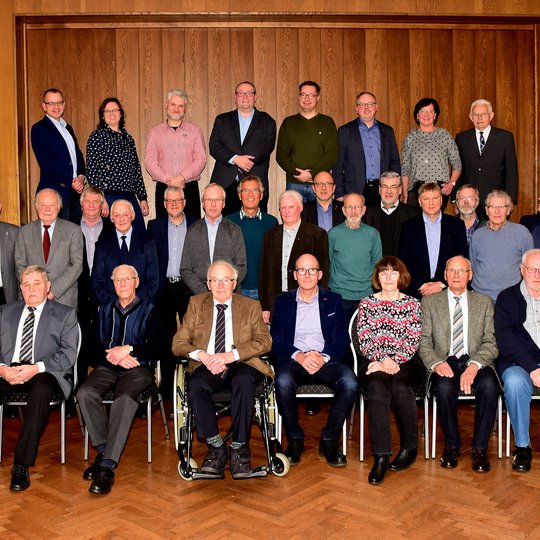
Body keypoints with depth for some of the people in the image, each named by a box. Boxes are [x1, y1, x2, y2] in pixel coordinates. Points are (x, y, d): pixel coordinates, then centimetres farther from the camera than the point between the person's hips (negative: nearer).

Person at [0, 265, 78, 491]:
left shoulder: (65, 314, 9)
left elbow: (68, 354, -2)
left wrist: (36, 368, -18)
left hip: (44, 372, -3)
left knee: (41, 390, -38)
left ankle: (22, 464, -31)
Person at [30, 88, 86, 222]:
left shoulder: (67, 128, 20)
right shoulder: (38, 129, -4)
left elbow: (78, 155, 18)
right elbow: (45, 163, -12)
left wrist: (81, 177, -2)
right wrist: (70, 182, -13)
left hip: (75, 191, 7)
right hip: (55, 191, -7)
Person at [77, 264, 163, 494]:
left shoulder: (148, 311, 10)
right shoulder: (104, 311, 20)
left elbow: (156, 348, 0)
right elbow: (95, 347, 11)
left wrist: (128, 350, -13)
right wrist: (114, 356, -8)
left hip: (138, 368, -3)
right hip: (107, 368, 4)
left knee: (125, 398, -35)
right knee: (85, 393, -28)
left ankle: (107, 465, -35)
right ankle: (103, 450, -18)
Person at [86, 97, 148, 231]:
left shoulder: (128, 138, 16)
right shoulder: (97, 136, 0)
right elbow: (92, 169, -7)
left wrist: (143, 198, 13)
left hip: (130, 196, 5)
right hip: (109, 196, -5)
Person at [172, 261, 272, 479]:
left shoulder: (250, 306, 11)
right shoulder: (196, 304, 14)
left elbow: (265, 341, -1)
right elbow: (178, 343, 7)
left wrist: (231, 355, -16)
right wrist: (202, 355, -14)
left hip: (241, 365, -1)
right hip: (207, 367, 1)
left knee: (243, 382, -35)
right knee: (195, 385, -32)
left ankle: (239, 448, -22)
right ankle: (216, 447, -19)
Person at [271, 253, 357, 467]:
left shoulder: (333, 300, 14)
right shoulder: (283, 301, 13)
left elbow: (342, 339, 5)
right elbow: (276, 340, 3)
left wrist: (323, 357, -15)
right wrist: (298, 356, -16)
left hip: (326, 360, 1)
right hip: (293, 359, 0)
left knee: (349, 382, -30)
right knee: (283, 381, -34)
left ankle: (329, 439, -10)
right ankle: (295, 439, -12)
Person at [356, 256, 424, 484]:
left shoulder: (412, 304, 12)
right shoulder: (366, 303, 13)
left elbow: (412, 343, 3)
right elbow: (364, 341, 3)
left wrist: (394, 361, -13)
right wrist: (383, 359, -14)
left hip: (405, 363, 0)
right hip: (373, 363, 0)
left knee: (401, 389, -32)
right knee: (378, 390, -32)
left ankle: (409, 448, -11)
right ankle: (380, 457, -32)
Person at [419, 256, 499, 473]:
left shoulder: (484, 302, 13)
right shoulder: (429, 302, 11)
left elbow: (490, 343, 3)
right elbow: (423, 341, 4)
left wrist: (474, 365, -16)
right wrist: (436, 363, -16)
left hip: (476, 363, 1)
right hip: (445, 363, -1)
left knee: (489, 385, -32)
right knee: (444, 387, -33)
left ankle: (479, 448, -13)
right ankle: (451, 445, -9)